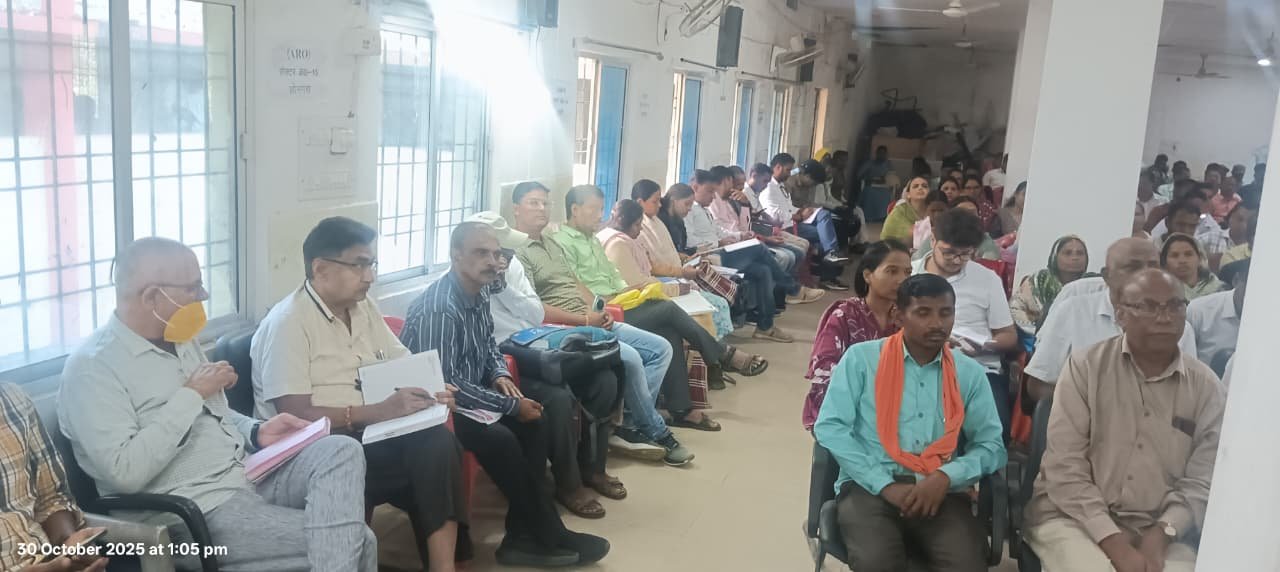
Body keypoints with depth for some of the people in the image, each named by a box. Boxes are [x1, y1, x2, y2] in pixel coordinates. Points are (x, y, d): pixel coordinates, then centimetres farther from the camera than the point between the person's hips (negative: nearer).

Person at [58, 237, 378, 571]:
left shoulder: (181, 340, 13)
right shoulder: (93, 366, -12)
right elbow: (125, 472, -23)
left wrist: (256, 433, 4)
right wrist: (191, 394, -18)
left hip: (249, 473, 8)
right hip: (199, 507, -8)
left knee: (342, 451, -21)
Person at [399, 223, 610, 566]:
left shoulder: (479, 294, 2)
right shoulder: (438, 309, -26)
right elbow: (444, 384, -27)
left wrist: (500, 375, -3)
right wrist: (510, 404, -21)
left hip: (465, 395, 9)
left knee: (535, 423, -4)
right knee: (500, 439, -27)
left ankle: (524, 536, -3)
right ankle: (549, 536, -9)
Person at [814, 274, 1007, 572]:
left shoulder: (970, 373, 12)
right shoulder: (861, 358, 2)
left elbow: (992, 446, 8)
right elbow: (829, 427, -5)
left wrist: (945, 477, -12)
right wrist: (886, 486, -12)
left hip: (940, 491, 3)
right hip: (870, 488, -2)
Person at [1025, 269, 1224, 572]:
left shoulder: (1206, 386, 5)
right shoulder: (1086, 366, -4)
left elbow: (1201, 481, 4)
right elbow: (1064, 467, -9)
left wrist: (1162, 534, -12)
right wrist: (1114, 542, -16)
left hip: (1156, 531, 3)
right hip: (1071, 517, -2)